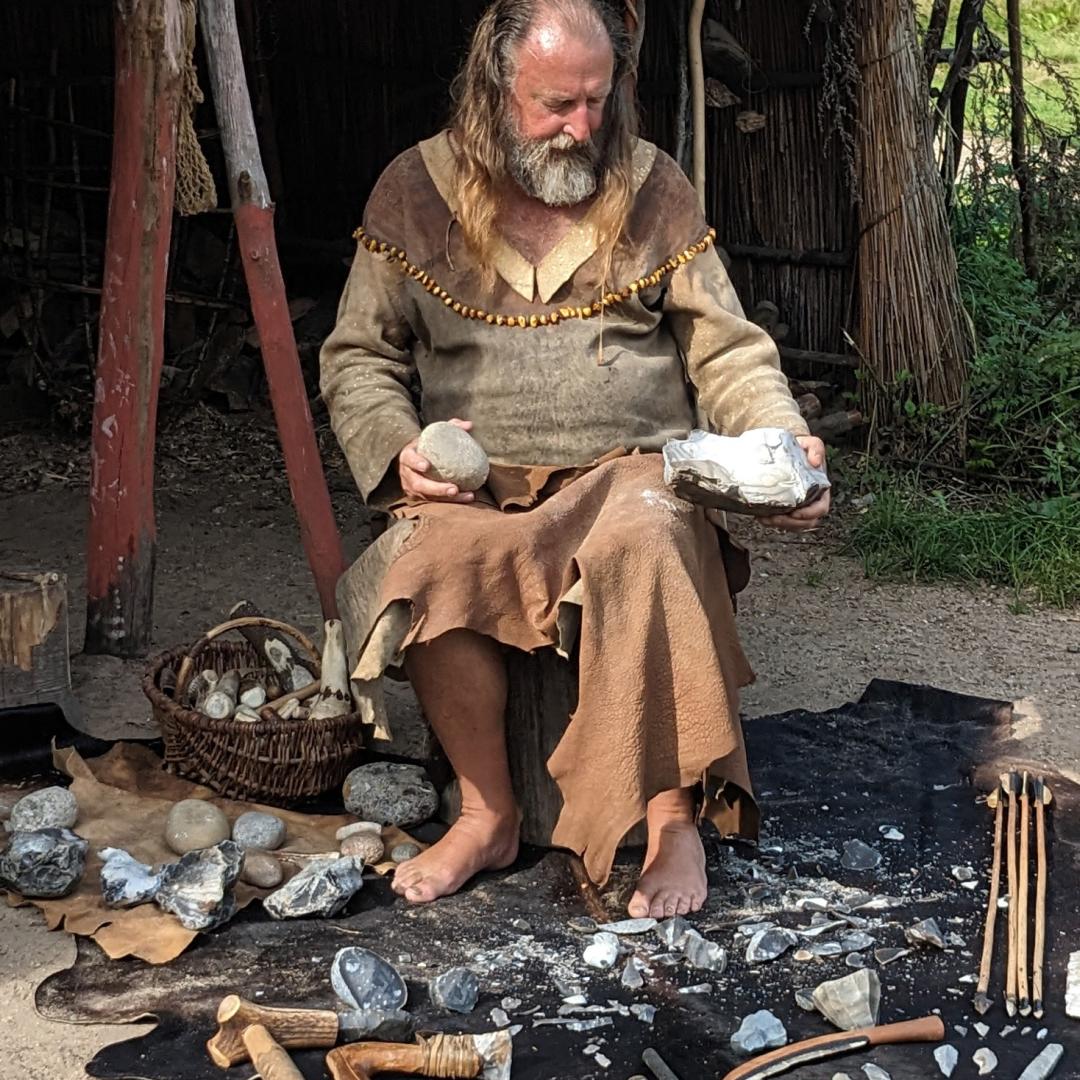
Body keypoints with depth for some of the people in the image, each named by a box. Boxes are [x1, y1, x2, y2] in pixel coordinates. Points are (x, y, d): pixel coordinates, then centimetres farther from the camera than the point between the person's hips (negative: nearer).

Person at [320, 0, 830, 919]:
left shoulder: (654, 191, 6)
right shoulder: (416, 194, 5)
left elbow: (728, 352, 6)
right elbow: (358, 357, 10)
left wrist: (785, 445, -12)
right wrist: (398, 445, -11)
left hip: (631, 469, 0)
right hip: (477, 486, 1)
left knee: (641, 541, -36)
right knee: (426, 561, -33)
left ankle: (674, 819, -25)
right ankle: (488, 816, -14)